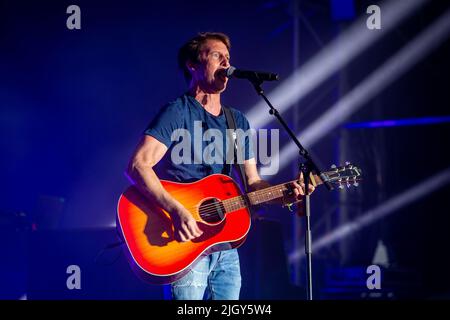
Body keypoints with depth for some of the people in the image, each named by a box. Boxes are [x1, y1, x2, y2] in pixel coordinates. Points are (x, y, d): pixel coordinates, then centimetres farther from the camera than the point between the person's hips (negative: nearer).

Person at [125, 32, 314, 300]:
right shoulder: (178, 112, -7)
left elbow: (253, 182, 16)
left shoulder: (238, 122, 16)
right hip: (185, 244, -7)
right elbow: (138, 166, -19)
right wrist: (177, 211, -29)